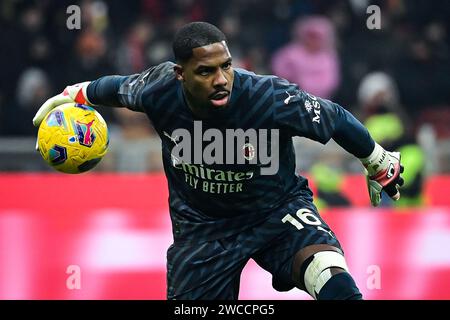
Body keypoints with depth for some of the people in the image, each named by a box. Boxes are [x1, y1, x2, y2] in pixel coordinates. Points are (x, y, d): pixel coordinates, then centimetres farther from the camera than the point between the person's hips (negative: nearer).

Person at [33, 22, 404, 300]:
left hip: (277, 212, -3)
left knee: (336, 285, -31)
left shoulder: (270, 97, -30)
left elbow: (337, 120, -12)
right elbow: (118, 87, 5)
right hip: (202, 228, 3)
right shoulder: (158, 90, -21)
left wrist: (381, 166, 3)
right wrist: (73, 96, 21)